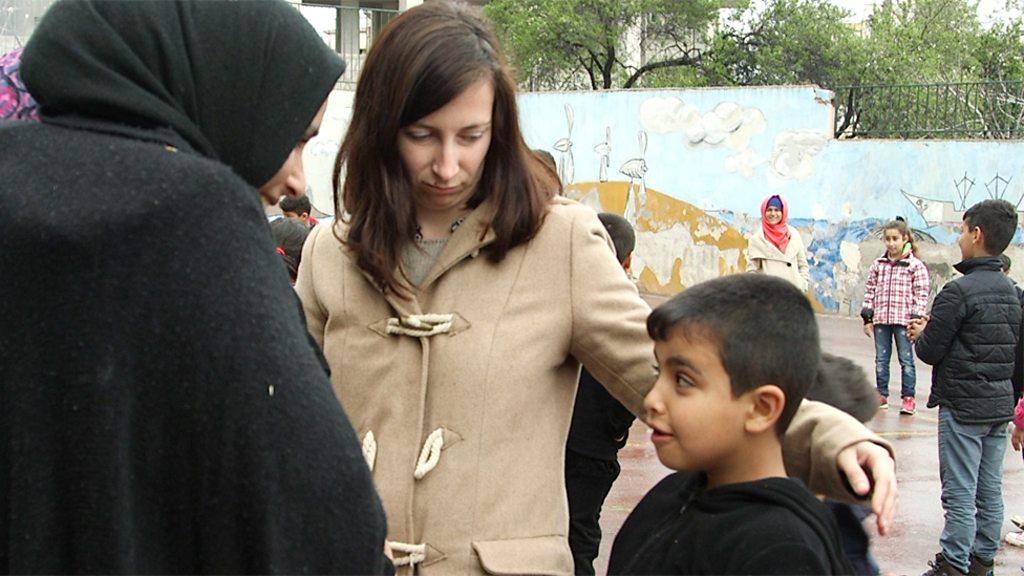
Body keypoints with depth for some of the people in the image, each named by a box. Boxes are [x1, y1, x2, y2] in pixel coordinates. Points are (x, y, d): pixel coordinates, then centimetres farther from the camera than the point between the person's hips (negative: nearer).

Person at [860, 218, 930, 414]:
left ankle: (909, 397, 7)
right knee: (881, 359, 9)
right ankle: (881, 394, 18)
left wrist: (916, 318, -10)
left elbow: (921, 295, -3)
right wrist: (867, 318, 6)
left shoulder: (916, 265, -3)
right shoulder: (878, 264, 8)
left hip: (903, 320, -4)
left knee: (906, 359, 2)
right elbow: (870, 290, 10)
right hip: (881, 319, 4)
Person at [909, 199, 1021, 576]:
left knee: (960, 495, -2)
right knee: (990, 492, 14)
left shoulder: (959, 291, -18)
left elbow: (930, 351, -17)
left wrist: (921, 334, 6)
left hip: (963, 405, -8)